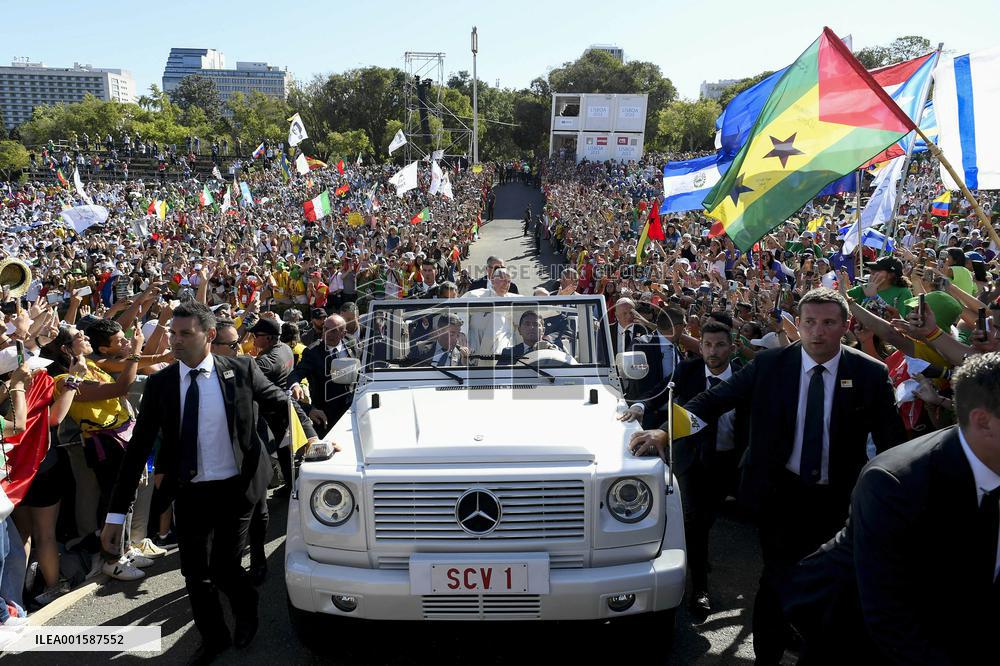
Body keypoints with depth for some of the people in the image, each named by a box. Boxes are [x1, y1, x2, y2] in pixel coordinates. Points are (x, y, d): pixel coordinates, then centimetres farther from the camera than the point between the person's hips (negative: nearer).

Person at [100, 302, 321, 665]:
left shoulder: (241, 369, -8)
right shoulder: (159, 384, -3)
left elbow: (282, 404, 6)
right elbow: (138, 448, -3)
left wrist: (310, 437, -10)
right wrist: (116, 514, -6)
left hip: (236, 488, -2)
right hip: (189, 493, 2)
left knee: (223, 567, 1)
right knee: (195, 574, 9)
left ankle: (246, 611, 38)